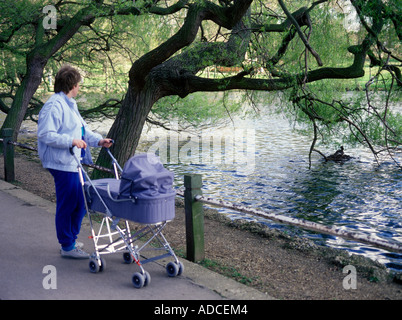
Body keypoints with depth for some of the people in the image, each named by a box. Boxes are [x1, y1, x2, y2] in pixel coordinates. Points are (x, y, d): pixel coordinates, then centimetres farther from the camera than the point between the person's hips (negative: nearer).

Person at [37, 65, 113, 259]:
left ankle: (70, 239, 28)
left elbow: (83, 130, 21)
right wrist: (71, 141, -26)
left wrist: (98, 140, 6)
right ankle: (67, 247, 10)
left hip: (74, 163, 10)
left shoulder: (69, 104, 18)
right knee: (66, 205, -2)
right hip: (62, 164, -10)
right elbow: (45, 135, -22)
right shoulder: (54, 106, -15)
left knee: (80, 203, 15)